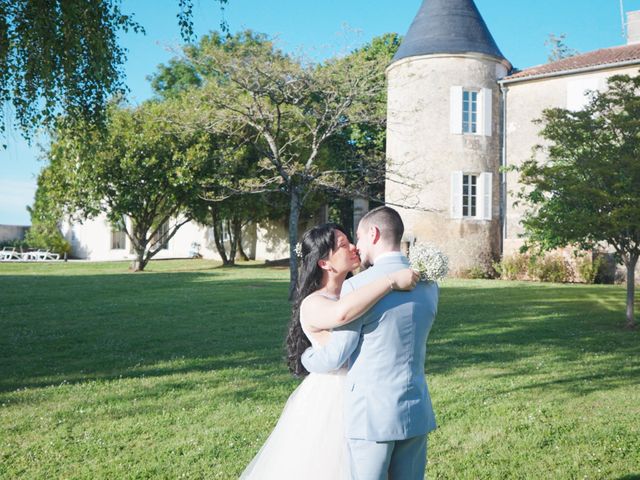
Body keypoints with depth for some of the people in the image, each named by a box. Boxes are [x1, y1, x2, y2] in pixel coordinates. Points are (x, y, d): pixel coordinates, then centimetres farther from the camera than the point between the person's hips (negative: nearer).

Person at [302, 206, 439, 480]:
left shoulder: (357, 286, -16)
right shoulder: (428, 286, 4)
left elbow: (333, 358, -10)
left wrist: (305, 356, 11)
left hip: (371, 414, -6)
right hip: (415, 411, 6)